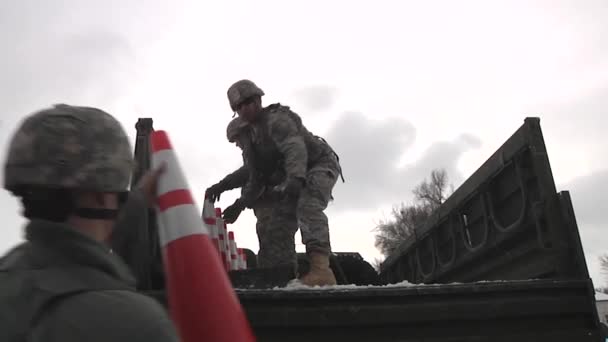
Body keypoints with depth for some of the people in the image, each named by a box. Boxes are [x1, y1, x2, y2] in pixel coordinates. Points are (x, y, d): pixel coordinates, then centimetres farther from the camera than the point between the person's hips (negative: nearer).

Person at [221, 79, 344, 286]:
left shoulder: (276, 119, -19)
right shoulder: (252, 137, 10)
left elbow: (295, 147, -37)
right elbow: (256, 177, 14)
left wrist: (295, 178, -54)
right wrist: (241, 204, 4)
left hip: (321, 164, -9)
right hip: (296, 178, 9)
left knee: (308, 206, -36)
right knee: (279, 226, 0)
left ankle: (321, 269, -49)